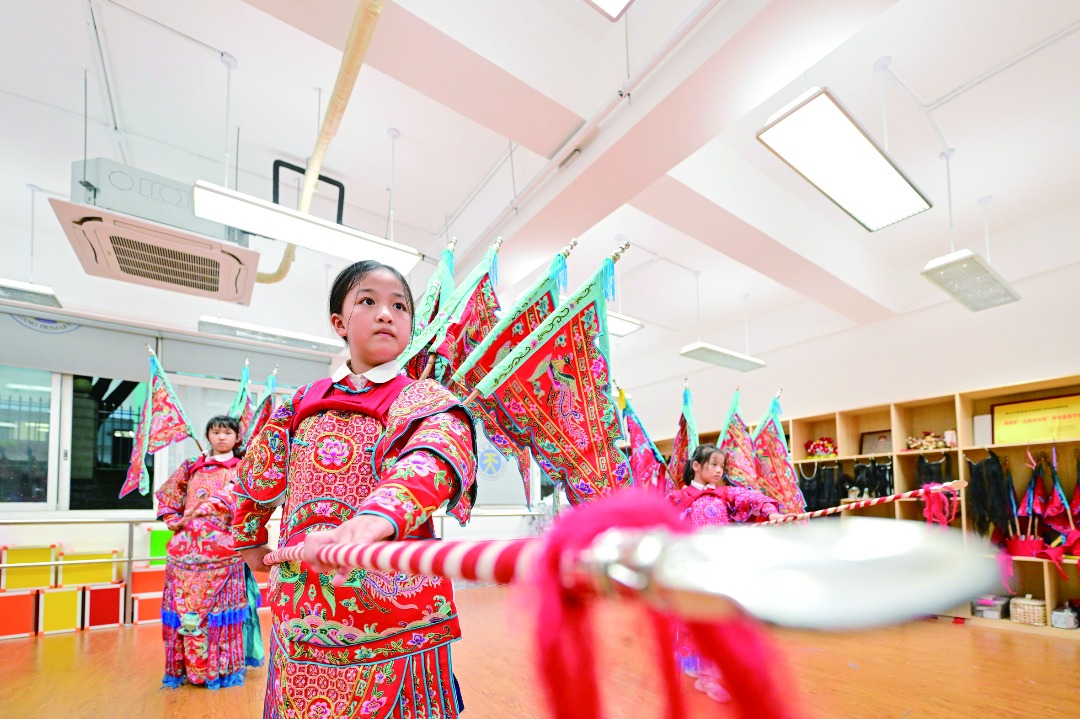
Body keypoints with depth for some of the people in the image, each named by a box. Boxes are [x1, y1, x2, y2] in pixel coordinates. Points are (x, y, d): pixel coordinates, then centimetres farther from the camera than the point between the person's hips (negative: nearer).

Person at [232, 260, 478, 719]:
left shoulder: (426, 400, -7)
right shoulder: (304, 403, 7)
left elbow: (436, 457, -30)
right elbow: (258, 474, 23)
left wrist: (372, 520, -47)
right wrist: (250, 540, 32)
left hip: (396, 619, -4)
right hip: (300, 617, 4)